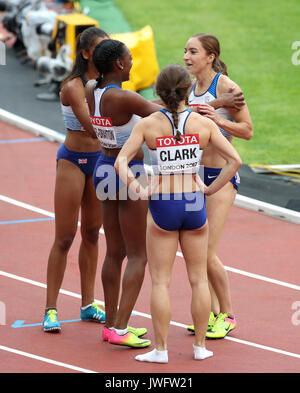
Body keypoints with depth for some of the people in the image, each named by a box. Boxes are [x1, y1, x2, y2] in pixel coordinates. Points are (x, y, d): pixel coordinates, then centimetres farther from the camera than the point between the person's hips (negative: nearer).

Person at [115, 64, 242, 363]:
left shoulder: (148, 124, -5)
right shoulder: (203, 123, -2)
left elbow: (121, 161, -14)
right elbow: (234, 160, -4)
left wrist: (136, 189, -10)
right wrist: (210, 190, 1)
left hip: (162, 205, -1)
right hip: (194, 204, 1)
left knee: (160, 280, 5)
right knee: (198, 279, 12)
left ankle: (160, 349, 5)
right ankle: (200, 346, 17)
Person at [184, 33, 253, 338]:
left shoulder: (226, 87, -13)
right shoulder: (190, 88, 8)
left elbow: (247, 130, -11)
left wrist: (218, 119, -25)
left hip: (221, 175, -7)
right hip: (194, 173, 7)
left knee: (207, 253, -9)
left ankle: (227, 316, 7)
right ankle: (211, 312, 20)